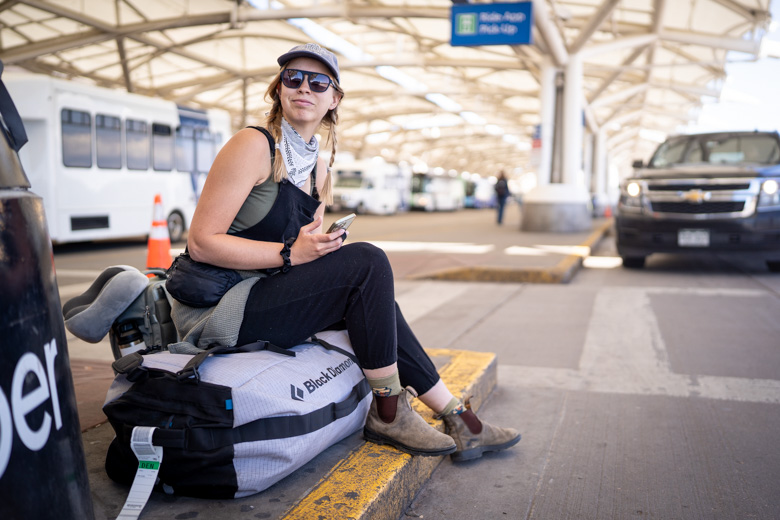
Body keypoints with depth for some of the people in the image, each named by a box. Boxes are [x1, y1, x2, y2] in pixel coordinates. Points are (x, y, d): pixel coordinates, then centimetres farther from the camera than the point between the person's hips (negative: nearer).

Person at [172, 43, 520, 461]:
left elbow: (307, 249, 17)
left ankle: (456, 417, 10)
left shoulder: (319, 171, 12)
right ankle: (390, 415, -8)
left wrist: (319, 247, -6)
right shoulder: (253, 145, -12)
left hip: (261, 295, 8)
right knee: (367, 263, -19)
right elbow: (201, 242, -17)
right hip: (214, 312, -8)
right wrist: (289, 253, -21)